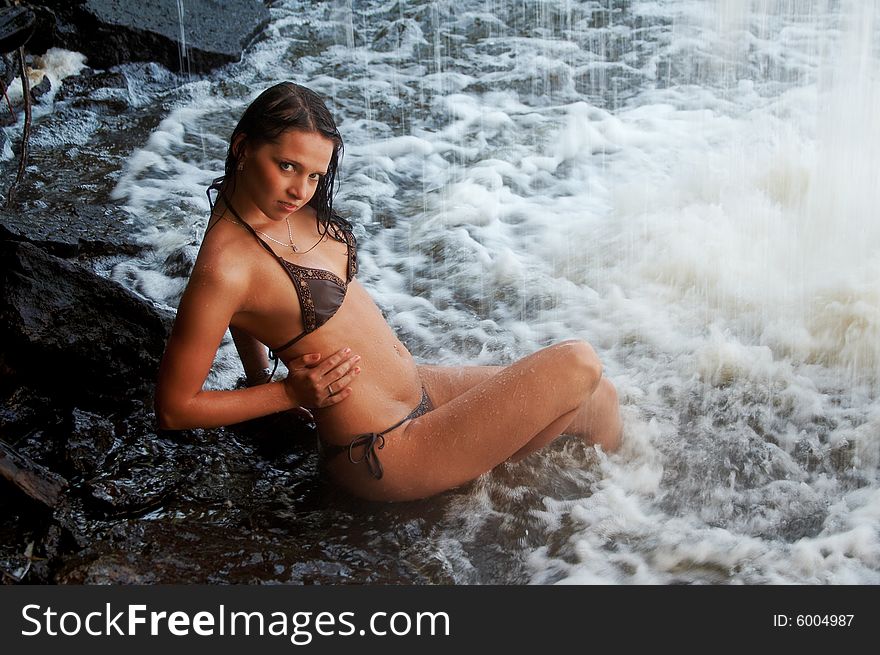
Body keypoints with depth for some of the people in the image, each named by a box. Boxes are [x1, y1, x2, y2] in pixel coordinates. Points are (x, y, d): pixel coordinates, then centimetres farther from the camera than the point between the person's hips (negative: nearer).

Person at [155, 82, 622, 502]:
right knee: (577, 365, -7)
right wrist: (292, 392, -16)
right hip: (386, 456, -9)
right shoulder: (224, 268, -26)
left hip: (418, 386, 9)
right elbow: (174, 409, -17)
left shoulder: (284, 206, 0)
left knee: (599, 396, 8)